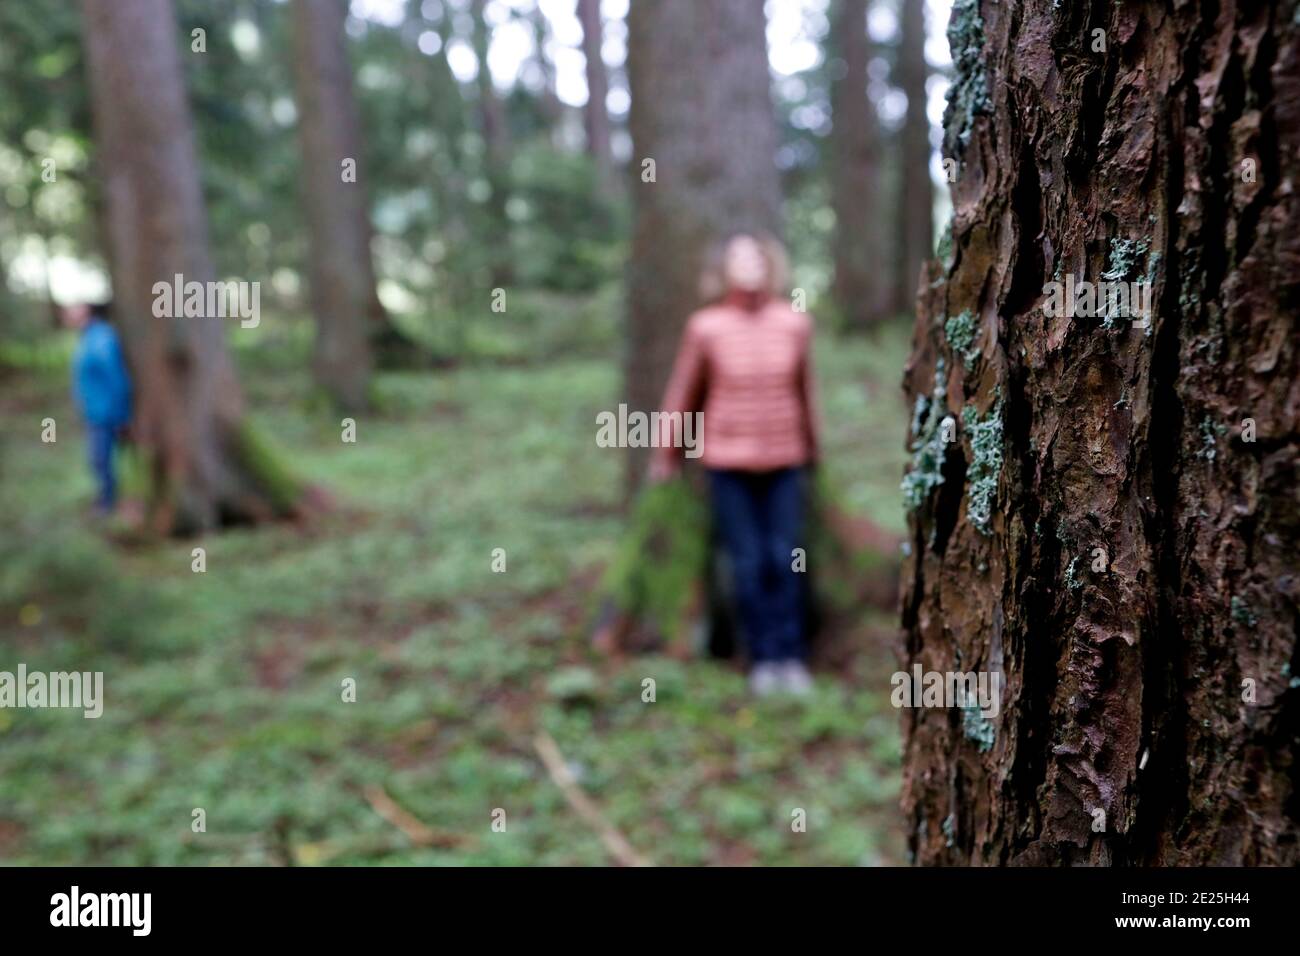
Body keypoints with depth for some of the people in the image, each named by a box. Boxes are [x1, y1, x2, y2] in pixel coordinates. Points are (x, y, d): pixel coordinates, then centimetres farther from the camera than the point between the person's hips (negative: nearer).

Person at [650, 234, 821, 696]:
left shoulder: (795, 323, -2)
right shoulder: (706, 327, -7)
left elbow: (804, 389, 11)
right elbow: (683, 392, 3)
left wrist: (811, 445, 21)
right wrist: (666, 455, 12)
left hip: (784, 458, 2)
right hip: (728, 460, -1)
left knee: (785, 559, -1)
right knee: (748, 562, -1)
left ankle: (790, 658, 8)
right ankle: (763, 659, 9)